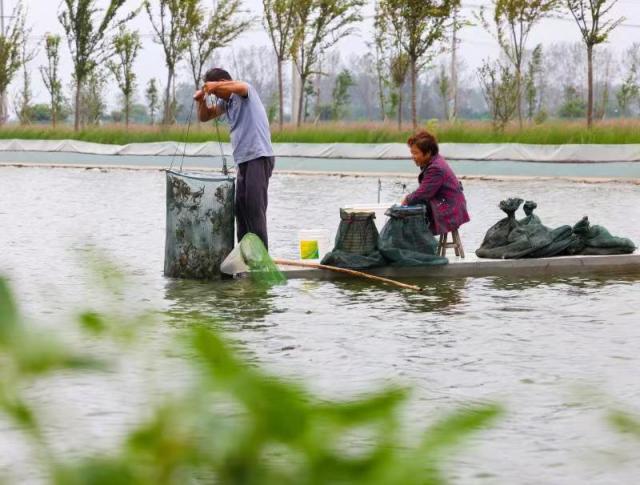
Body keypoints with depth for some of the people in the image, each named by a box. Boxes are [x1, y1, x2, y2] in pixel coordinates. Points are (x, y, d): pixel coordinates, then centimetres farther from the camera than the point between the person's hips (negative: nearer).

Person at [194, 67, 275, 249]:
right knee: (240, 208, 9)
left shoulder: (245, 93, -6)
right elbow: (205, 117, 24)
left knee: (255, 207, -12)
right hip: (243, 160, 9)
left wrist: (214, 86, -38)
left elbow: (240, 86, -30)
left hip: (259, 157, -9)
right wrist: (201, 100, 4)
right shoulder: (226, 102, 19)